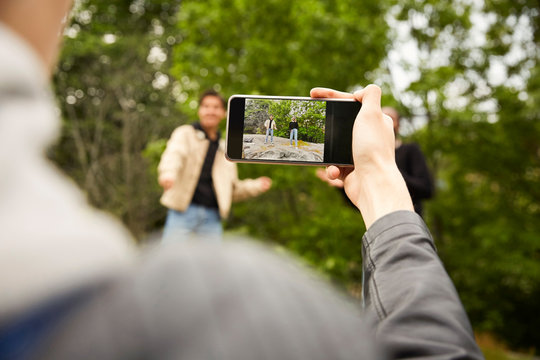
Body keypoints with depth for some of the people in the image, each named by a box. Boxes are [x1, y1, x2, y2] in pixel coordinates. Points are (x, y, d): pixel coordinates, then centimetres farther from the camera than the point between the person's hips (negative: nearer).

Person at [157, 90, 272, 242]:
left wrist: (255, 186, 7)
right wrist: (167, 173, -39)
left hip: (212, 218, 4)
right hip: (183, 212, -4)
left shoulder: (225, 149, 20)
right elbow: (173, 154, -17)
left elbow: (232, 190, 23)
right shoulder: (184, 133, 6)